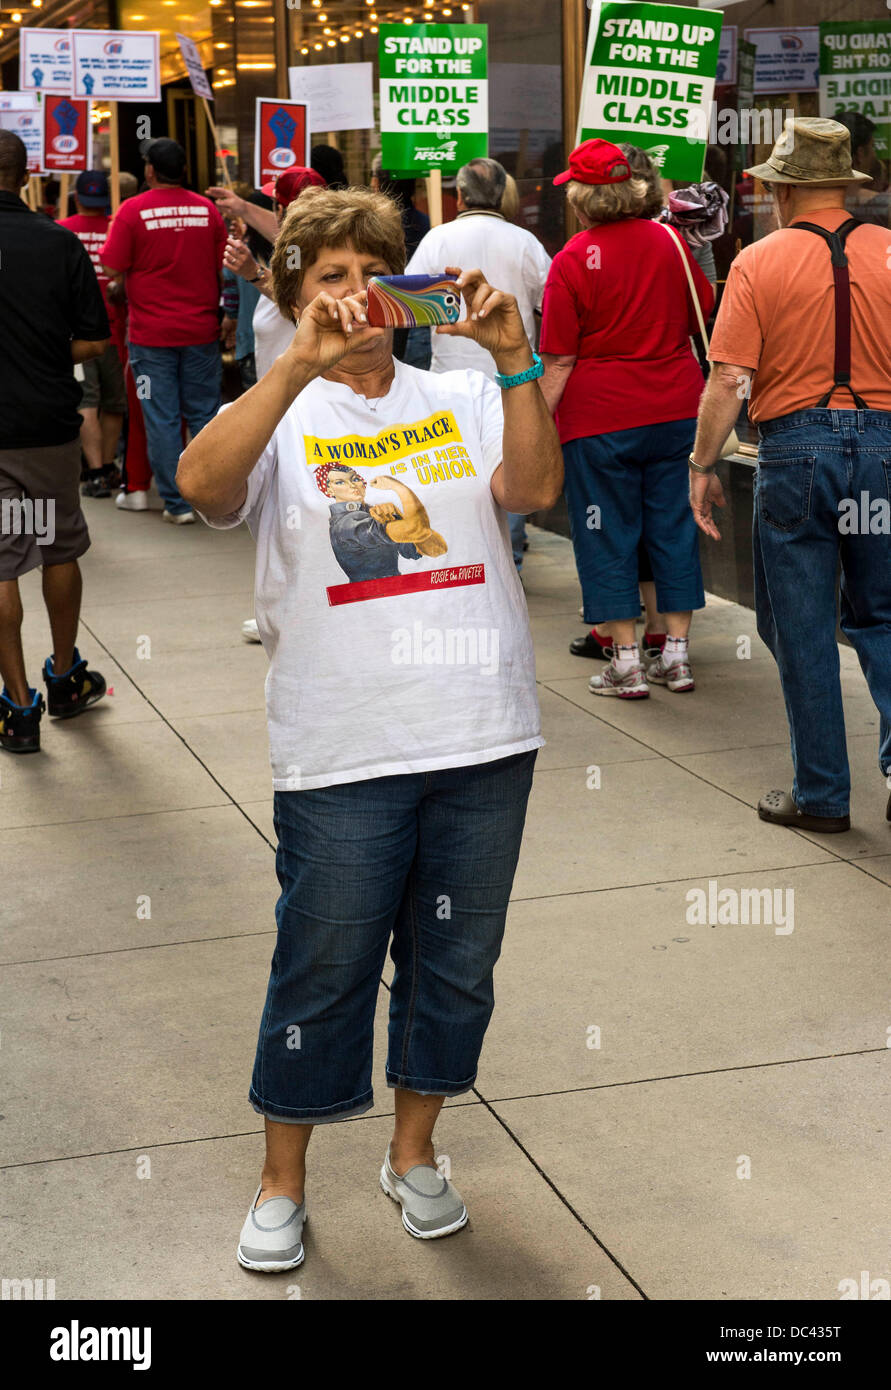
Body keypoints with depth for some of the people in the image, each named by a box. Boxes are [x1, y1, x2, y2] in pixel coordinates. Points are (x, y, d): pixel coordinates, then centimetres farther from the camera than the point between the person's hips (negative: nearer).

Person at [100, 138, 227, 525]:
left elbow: (113, 268, -10)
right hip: (201, 330, 3)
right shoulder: (207, 209, 1)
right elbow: (223, 267, 7)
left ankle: (177, 503, 5)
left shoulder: (133, 210, -8)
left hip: (151, 333, -3)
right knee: (205, 414, 11)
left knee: (162, 420, 4)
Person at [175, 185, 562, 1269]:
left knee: (456, 959, 15)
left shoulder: (462, 398, 9)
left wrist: (513, 356, -20)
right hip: (344, 752, -3)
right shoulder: (282, 417, 2)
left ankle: (414, 1154, 36)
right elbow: (202, 484, -20)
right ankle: (282, 1181, 27)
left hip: (484, 736, 3)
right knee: (324, 968, 7)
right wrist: (302, 362, -28)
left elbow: (535, 488, -9)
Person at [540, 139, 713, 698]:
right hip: (677, 408, 4)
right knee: (674, 526, 11)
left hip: (602, 415, -4)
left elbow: (559, 361, -11)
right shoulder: (668, 242, 2)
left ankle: (627, 661, 7)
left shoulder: (572, 260, -10)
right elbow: (703, 312, 16)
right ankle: (676, 654, 15)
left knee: (609, 535, 5)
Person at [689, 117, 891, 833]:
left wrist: (703, 465, 0)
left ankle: (822, 794, 13)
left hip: (795, 446, -2)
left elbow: (728, 378, -10)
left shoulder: (761, 262, -5)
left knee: (802, 627, 7)